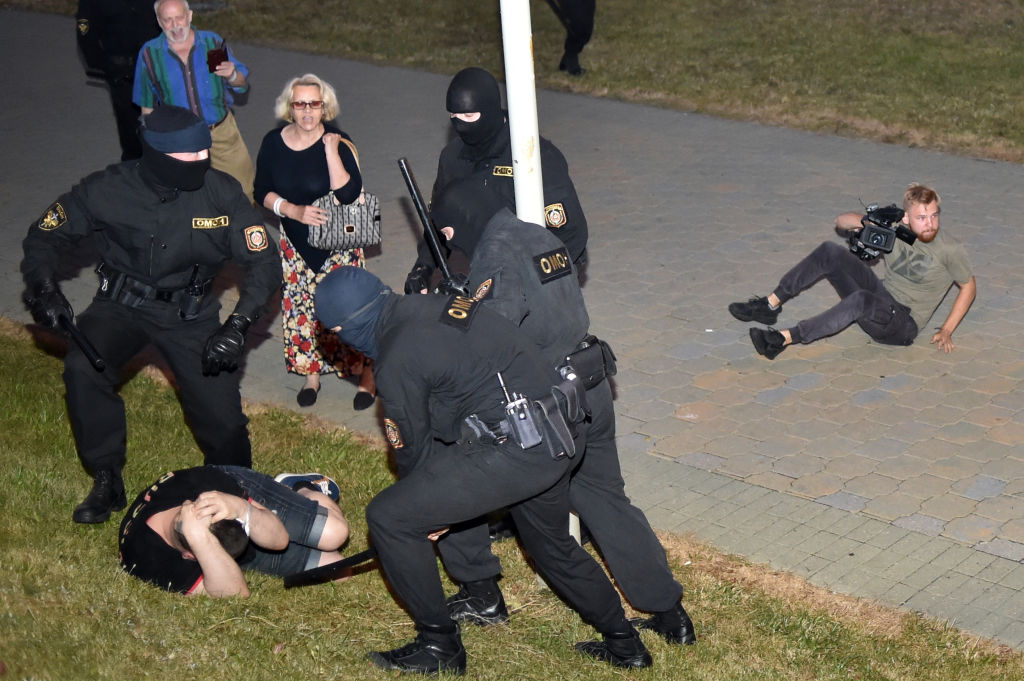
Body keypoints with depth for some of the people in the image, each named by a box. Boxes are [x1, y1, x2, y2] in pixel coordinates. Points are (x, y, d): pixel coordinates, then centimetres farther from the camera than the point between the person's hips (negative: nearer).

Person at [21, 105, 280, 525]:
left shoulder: (221, 193, -17)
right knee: (83, 369, -29)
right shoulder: (107, 191, -16)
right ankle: (107, 482, -9)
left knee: (221, 415, -10)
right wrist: (43, 290, -21)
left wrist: (237, 326, -27)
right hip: (122, 303, 0)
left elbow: (264, 262, -14)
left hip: (190, 312, 0)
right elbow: (45, 236, -2)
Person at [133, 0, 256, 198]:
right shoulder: (150, 53, -4)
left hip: (222, 132, 1)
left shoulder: (213, 42, -4)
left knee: (244, 186, 6)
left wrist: (232, 76, -21)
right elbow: (147, 105, 7)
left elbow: (242, 84, 2)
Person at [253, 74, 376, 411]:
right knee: (301, 307, 10)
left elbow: (347, 194, -28)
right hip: (296, 243, 4)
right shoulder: (274, 143, -5)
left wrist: (332, 151, -32)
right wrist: (293, 210, -15)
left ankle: (366, 373, 15)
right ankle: (311, 372, 29)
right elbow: (262, 192, 1)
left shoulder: (337, 141, -17)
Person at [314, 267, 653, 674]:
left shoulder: (396, 360, -10)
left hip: (512, 453, -9)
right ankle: (624, 643, 43)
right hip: (559, 443, 9)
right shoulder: (437, 305, 14)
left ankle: (439, 644, 13)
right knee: (552, 544, 32)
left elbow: (412, 447, 2)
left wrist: (431, 510, 23)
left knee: (387, 518, 2)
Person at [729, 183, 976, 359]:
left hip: (903, 325, -5)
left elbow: (969, 286, 4)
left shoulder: (950, 250, -9)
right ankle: (770, 305, -14)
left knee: (861, 300, -40)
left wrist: (946, 330, -4)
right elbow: (841, 221, 6)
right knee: (830, 251, -17)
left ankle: (784, 339, -41)